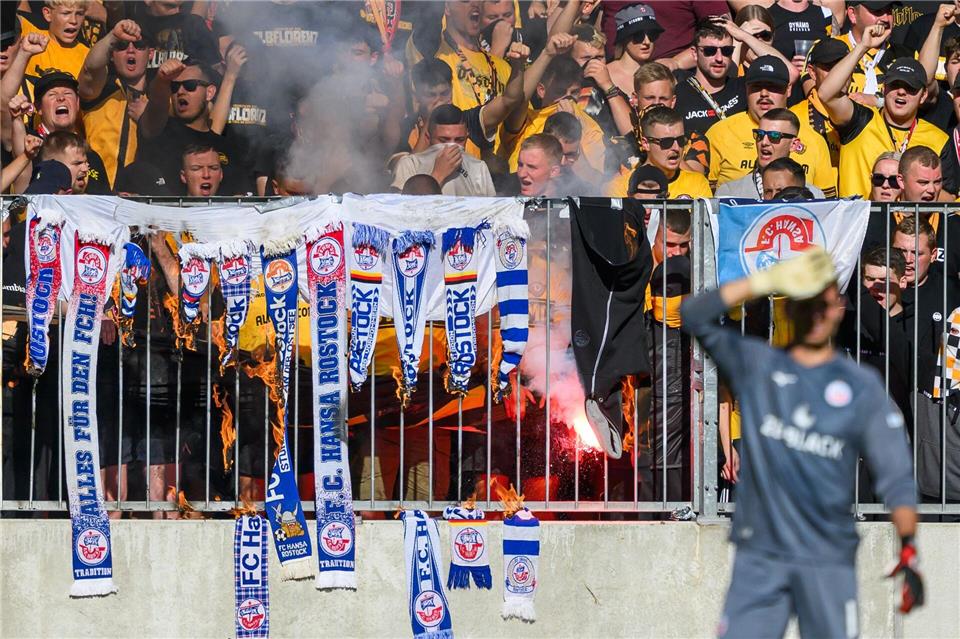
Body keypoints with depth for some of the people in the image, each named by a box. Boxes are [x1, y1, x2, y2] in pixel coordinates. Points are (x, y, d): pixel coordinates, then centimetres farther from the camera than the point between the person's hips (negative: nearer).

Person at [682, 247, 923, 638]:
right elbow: (694, 316, -5)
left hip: (829, 562, 0)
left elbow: (896, 475, -2)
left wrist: (908, 547, -17)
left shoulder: (863, 386, 5)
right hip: (758, 558, 0)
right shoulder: (754, 365, 8)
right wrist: (767, 282, -12)